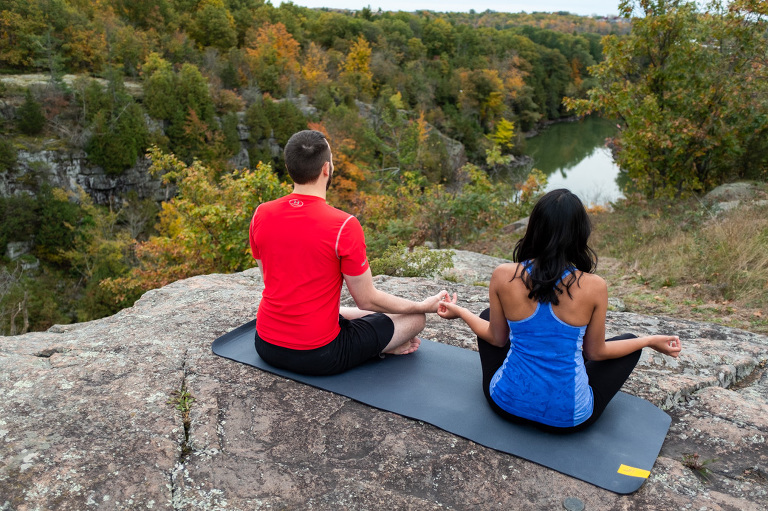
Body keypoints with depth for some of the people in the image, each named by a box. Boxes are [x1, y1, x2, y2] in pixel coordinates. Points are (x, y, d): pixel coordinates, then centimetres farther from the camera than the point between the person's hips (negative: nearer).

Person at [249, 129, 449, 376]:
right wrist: (426, 306, 4)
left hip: (267, 346, 6)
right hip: (317, 357, -6)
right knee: (415, 317, 10)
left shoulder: (261, 215, -5)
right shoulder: (344, 226, -22)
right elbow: (367, 300, -12)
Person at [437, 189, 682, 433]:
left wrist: (460, 312, 17)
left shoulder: (503, 276, -16)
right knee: (630, 341, 23)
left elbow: (497, 339, -1)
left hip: (506, 404, 2)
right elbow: (595, 352, -3)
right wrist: (651, 341, 13)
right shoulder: (594, 287, -18)